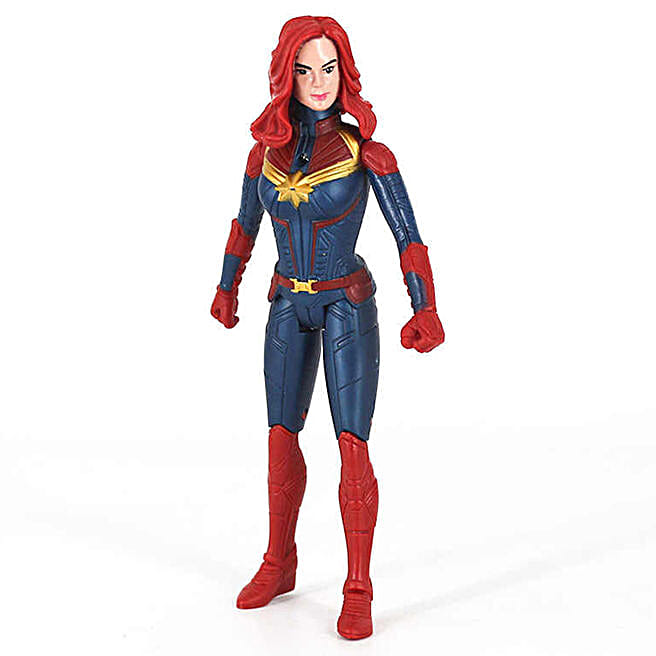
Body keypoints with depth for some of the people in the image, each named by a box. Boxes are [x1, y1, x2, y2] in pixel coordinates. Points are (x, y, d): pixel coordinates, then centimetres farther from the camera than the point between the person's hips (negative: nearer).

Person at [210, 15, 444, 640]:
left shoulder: (366, 152, -12)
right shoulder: (266, 150, 0)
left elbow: (408, 237, -15)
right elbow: (246, 223, 16)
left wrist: (424, 311, -28)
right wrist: (226, 288, 25)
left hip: (348, 307, -4)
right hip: (288, 306, 4)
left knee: (353, 448, -7)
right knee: (282, 439, 11)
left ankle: (358, 592, 6)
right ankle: (279, 565, 29)